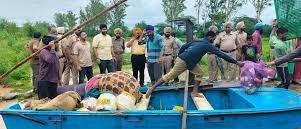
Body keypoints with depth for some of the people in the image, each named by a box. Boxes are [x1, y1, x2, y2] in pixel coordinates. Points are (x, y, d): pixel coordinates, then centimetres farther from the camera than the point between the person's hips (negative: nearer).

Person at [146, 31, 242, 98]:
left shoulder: (197, 41, 15)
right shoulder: (208, 45, -7)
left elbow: (183, 46, 17)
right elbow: (221, 54, -9)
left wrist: (178, 56, 24)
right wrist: (236, 62, -5)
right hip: (183, 62, -9)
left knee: (199, 73, 11)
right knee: (170, 76, -4)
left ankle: (194, 92, 11)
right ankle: (152, 88, 2)